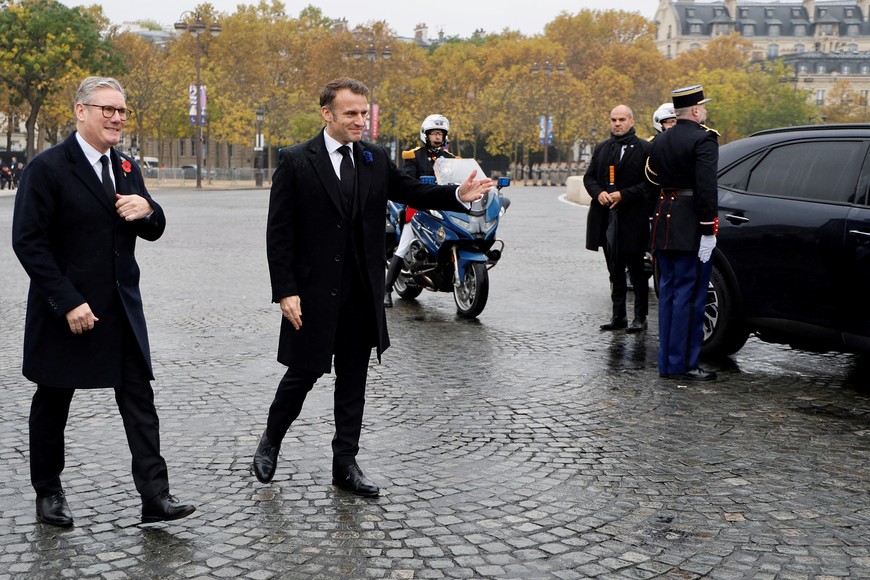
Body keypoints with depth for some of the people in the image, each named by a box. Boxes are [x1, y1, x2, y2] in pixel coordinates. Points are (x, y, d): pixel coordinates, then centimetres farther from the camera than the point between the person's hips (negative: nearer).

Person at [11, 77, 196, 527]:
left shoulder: (126, 167, 10)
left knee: (139, 398, -1)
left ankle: (154, 496, 0)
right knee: (52, 403, 11)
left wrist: (147, 209, -11)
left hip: (122, 308, 5)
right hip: (67, 311, -5)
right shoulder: (47, 168, -11)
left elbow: (153, 232, 14)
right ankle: (48, 493, 27)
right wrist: (68, 303, -19)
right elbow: (28, 243, -14)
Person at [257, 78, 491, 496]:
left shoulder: (376, 160, 7)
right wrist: (285, 292, -14)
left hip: (362, 292, 4)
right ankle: (270, 441, 29)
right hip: (313, 292, -4)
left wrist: (459, 195, -10)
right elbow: (279, 232, -8)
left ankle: (345, 463, 20)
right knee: (305, 371, 4)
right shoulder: (295, 162, -6)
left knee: (353, 379, 9)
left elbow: (413, 192, 10)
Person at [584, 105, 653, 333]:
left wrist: (623, 195, -16)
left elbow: (650, 182, -9)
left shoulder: (643, 149, -4)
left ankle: (640, 317, 8)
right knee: (615, 271, 11)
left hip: (632, 219, -5)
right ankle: (618, 316, 17)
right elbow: (589, 177, 14)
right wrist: (598, 193, -6)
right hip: (607, 218, 6)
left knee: (636, 271, 1)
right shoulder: (601, 148, 15)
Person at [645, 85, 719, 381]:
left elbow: (652, 176, 17)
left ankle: (666, 362, 18)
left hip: (664, 223, 8)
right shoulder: (703, 139, -13)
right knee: (689, 295, -3)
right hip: (691, 228, -8)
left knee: (668, 292, 13)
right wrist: (709, 229, -21)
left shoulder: (661, 140, 11)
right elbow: (706, 187, -20)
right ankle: (683, 364, 0)